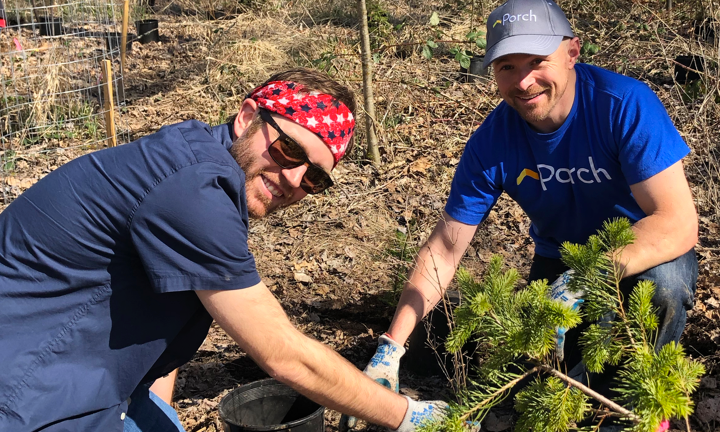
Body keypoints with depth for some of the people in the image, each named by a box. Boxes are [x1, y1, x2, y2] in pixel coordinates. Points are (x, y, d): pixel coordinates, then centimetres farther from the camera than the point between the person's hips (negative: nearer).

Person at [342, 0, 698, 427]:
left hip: (649, 255, -2)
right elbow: (445, 248, -14)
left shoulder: (626, 105, -27)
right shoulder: (491, 143, -17)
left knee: (664, 280, -35)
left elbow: (679, 222, -34)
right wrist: (391, 347, -22)